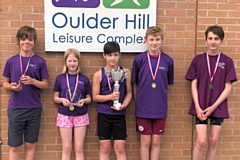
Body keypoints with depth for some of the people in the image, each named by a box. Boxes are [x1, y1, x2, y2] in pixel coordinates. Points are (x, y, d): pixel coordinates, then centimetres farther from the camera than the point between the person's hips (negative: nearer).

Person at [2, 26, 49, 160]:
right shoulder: (11, 61, 3)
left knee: (31, 145, 10)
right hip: (15, 108, 1)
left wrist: (32, 81, -16)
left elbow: (46, 85, 2)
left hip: (34, 109, 0)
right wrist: (11, 86, -12)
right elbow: (5, 83, 10)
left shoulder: (40, 62, -1)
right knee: (14, 146, 7)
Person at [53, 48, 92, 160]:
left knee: (79, 147, 7)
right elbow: (55, 98, 4)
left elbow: (89, 98, 5)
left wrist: (83, 101, -16)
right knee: (66, 147, 7)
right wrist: (62, 100, -17)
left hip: (81, 116, 0)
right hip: (64, 115, 0)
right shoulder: (60, 78, 0)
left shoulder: (84, 79, 0)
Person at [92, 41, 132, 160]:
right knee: (104, 148, 8)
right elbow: (95, 96, -2)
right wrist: (110, 97, -18)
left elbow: (129, 92, 6)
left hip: (119, 114, 1)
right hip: (103, 114, 0)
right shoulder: (99, 74, -3)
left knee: (120, 148, 5)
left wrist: (124, 105, -12)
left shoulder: (125, 72, 1)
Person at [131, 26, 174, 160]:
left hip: (160, 109, 1)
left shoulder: (168, 61, -3)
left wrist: (159, 99, 6)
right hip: (143, 108, -1)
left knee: (156, 141, 11)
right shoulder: (139, 59, -6)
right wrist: (139, 101, 1)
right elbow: (134, 84, 2)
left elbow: (168, 84, 8)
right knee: (145, 141, 9)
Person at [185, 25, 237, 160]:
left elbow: (228, 88, -3)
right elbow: (194, 85, -1)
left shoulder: (227, 61, -1)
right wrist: (197, 107, -11)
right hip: (201, 108, -1)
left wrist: (213, 106, -10)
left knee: (214, 140, 9)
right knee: (201, 141, -4)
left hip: (218, 108, 1)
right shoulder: (198, 60, -1)